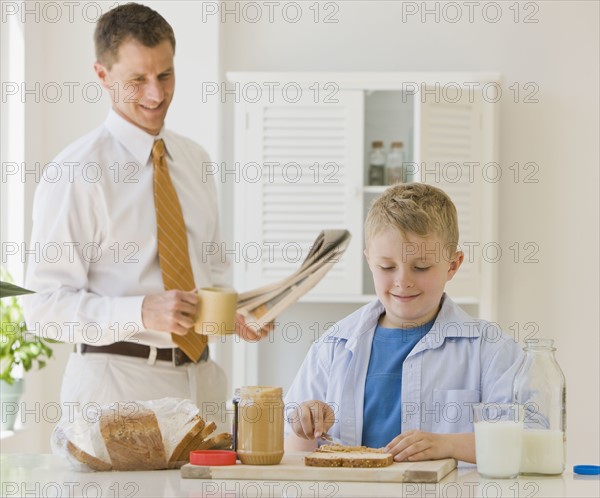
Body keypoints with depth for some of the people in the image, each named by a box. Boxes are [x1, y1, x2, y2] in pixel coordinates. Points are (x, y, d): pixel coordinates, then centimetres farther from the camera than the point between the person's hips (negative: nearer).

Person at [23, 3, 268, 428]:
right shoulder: (77, 172, -10)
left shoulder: (193, 160, 11)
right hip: (119, 385, -6)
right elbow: (46, 305, -14)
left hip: (201, 377, 6)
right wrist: (142, 312, -27)